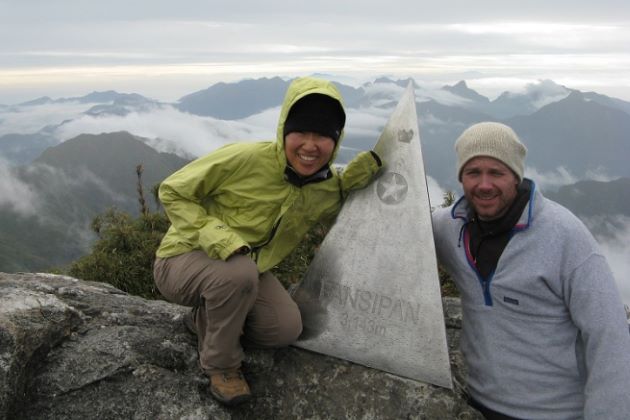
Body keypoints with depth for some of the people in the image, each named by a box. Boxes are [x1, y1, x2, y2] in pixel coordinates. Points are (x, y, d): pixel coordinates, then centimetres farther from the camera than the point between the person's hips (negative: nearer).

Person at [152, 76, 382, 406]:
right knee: (241, 272, -37)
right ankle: (220, 364, -8)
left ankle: (206, 318, 17)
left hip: (247, 268, 6)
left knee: (286, 329, -10)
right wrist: (218, 238, -32)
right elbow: (173, 192, -18)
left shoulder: (328, 189, -11)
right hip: (184, 259, -5)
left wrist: (371, 164, -10)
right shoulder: (245, 159, -28)